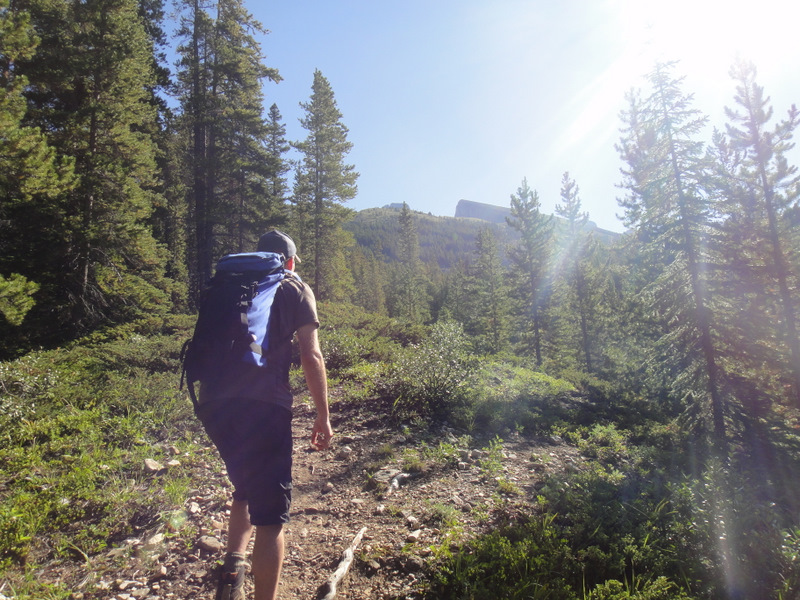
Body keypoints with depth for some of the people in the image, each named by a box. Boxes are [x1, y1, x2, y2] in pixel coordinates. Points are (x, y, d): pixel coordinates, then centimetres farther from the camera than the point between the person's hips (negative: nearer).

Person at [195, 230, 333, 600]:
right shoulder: (295, 289, 7)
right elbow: (311, 355, -3)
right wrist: (323, 416, 3)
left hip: (214, 403, 5)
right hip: (263, 404, -5)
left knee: (246, 489, 28)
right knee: (270, 512, 9)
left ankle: (233, 565, 15)